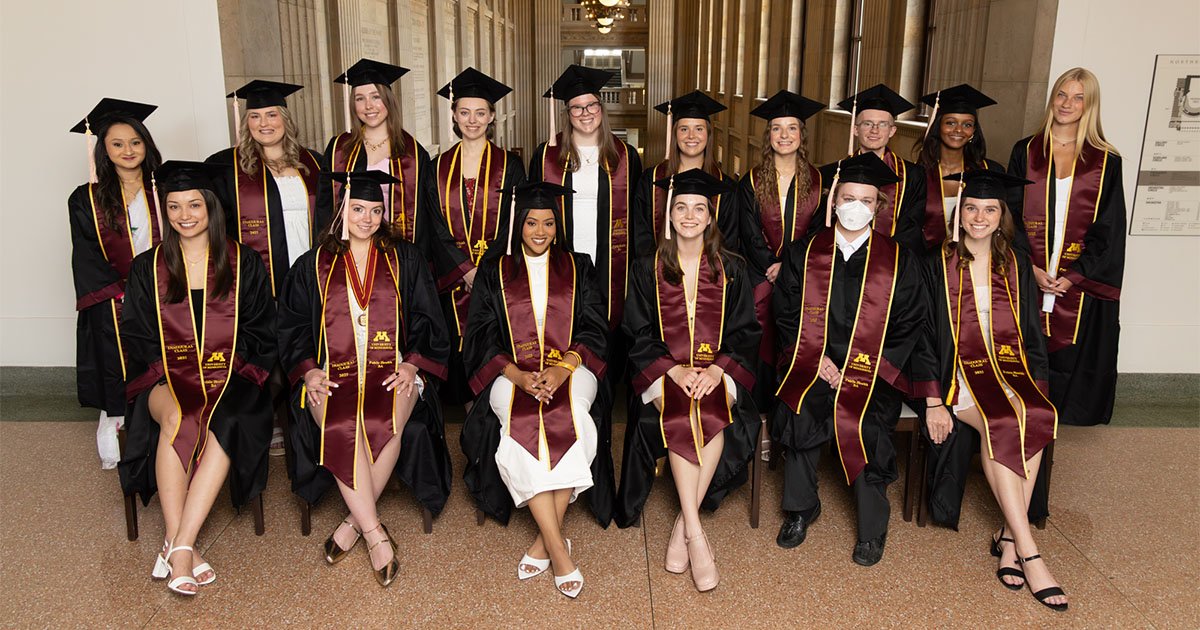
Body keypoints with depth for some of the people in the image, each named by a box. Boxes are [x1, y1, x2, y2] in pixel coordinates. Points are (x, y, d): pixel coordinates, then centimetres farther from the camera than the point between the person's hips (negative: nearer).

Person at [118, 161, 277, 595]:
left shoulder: (244, 263, 10)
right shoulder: (147, 268, 14)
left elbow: (261, 330, 7)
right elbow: (136, 336, 11)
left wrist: (225, 366, -8)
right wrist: (169, 369, -5)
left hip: (230, 376, 0)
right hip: (167, 378, 1)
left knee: (226, 423, -35)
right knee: (179, 417, -35)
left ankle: (177, 546, -33)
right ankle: (183, 548, -33)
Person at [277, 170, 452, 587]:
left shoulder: (405, 259, 15)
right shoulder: (314, 265, 17)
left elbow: (426, 320, 10)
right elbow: (293, 326, 13)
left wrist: (411, 364, -7)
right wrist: (308, 369, -5)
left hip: (393, 370, 0)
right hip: (333, 373, 1)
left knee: (385, 423, -33)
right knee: (340, 426, -32)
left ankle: (355, 523, -15)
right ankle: (375, 533, -25)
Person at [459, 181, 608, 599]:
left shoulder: (578, 268, 14)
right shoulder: (495, 274, 14)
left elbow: (593, 330, 7)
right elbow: (482, 338, 5)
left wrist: (563, 368, -13)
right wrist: (518, 375, -14)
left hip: (570, 368, 0)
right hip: (512, 373, 0)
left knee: (570, 420, -33)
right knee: (522, 425, -32)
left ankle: (544, 542, -21)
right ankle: (558, 548, -26)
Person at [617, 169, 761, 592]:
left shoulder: (731, 270, 10)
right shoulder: (648, 270, 8)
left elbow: (745, 332, 6)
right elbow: (639, 334, 3)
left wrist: (717, 370, -13)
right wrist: (675, 369, -14)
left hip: (719, 370, 1)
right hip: (664, 371, 0)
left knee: (711, 411, -32)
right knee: (682, 414, -32)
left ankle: (682, 528, -20)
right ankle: (696, 535, -28)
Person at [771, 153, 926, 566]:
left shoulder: (897, 261, 7)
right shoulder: (803, 254, 8)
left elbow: (908, 326, 5)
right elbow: (786, 316, 7)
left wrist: (861, 373, -7)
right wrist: (817, 361, -8)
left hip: (873, 370, -1)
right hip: (811, 363, 1)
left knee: (861, 422, -28)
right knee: (799, 409, -28)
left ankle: (872, 527, -7)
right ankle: (801, 507, -6)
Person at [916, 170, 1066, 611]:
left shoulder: (1016, 267, 15)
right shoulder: (938, 265, 4)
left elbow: (1032, 335, 17)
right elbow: (926, 336, -1)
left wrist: (1038, 388, 0)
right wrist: (933, 401, -12)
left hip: (1011, 368, 3)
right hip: (960, 370, -3)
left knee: (1037, 417, -30)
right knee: (1003, 423, -32)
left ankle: (1009, 538, -21)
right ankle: (1028, 552, -27)